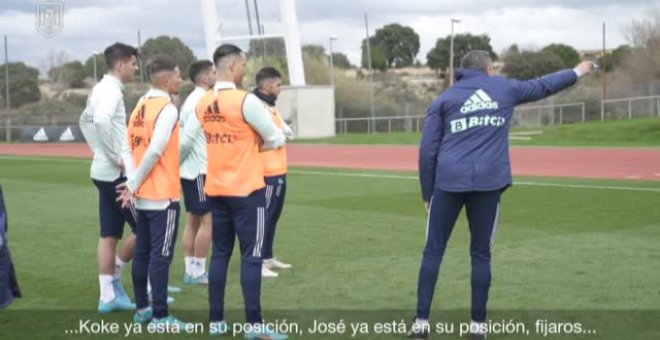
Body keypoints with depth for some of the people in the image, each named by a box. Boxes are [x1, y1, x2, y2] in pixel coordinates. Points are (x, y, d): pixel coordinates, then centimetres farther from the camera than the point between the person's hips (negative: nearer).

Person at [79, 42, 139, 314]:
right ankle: (114, 276, 10)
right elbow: (101, 121, -33)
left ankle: (108, 295, 11)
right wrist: (115, 157, -23)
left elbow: (85, 121, 29)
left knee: (109, 235, 9)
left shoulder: (100, 89, 15)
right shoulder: (111, 90, -14)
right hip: (117, 172, -9)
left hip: (104, 171, 9)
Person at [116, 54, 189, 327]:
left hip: (144, 194, 8)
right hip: (163, 194, -8)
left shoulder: (141, 105, 10)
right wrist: (134, 185, -12)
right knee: (161, 255, -4)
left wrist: (133, 184, 2)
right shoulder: (167, 109, -14)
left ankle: (142, 309, 21)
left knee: (142, 252, 13)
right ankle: (160, 317, 0)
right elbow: (155, 152, -21)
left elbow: (133, 146, 6)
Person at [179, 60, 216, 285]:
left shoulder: (193, 99, 14)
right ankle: (198, 272, -1)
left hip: (192, 169, 10)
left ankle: (191, 270, 15)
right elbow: (187, 138, -22)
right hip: (199, 169, -10)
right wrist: (176, 162, -11)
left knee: (193, 220, 11)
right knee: (207, 220, -5)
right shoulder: (201, 101, -17)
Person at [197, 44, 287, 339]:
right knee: (251, 256, -1)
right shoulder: (245, 101, -15)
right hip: (247, 190, -6)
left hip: (215, 189, 6)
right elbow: (276, 139, -6)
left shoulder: (203, 104, 6)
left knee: (219, 254, 11)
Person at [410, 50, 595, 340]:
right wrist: (577, 72, 46)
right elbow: (542, 86, 29)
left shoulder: (444, 99, 13)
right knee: (480, 254, 9)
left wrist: (427, 193, 11)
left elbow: (427, 150, 6)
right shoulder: (504, 88, 15)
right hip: (488, 182, 0)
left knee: (434, 251, 5)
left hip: (449, 181, 0)